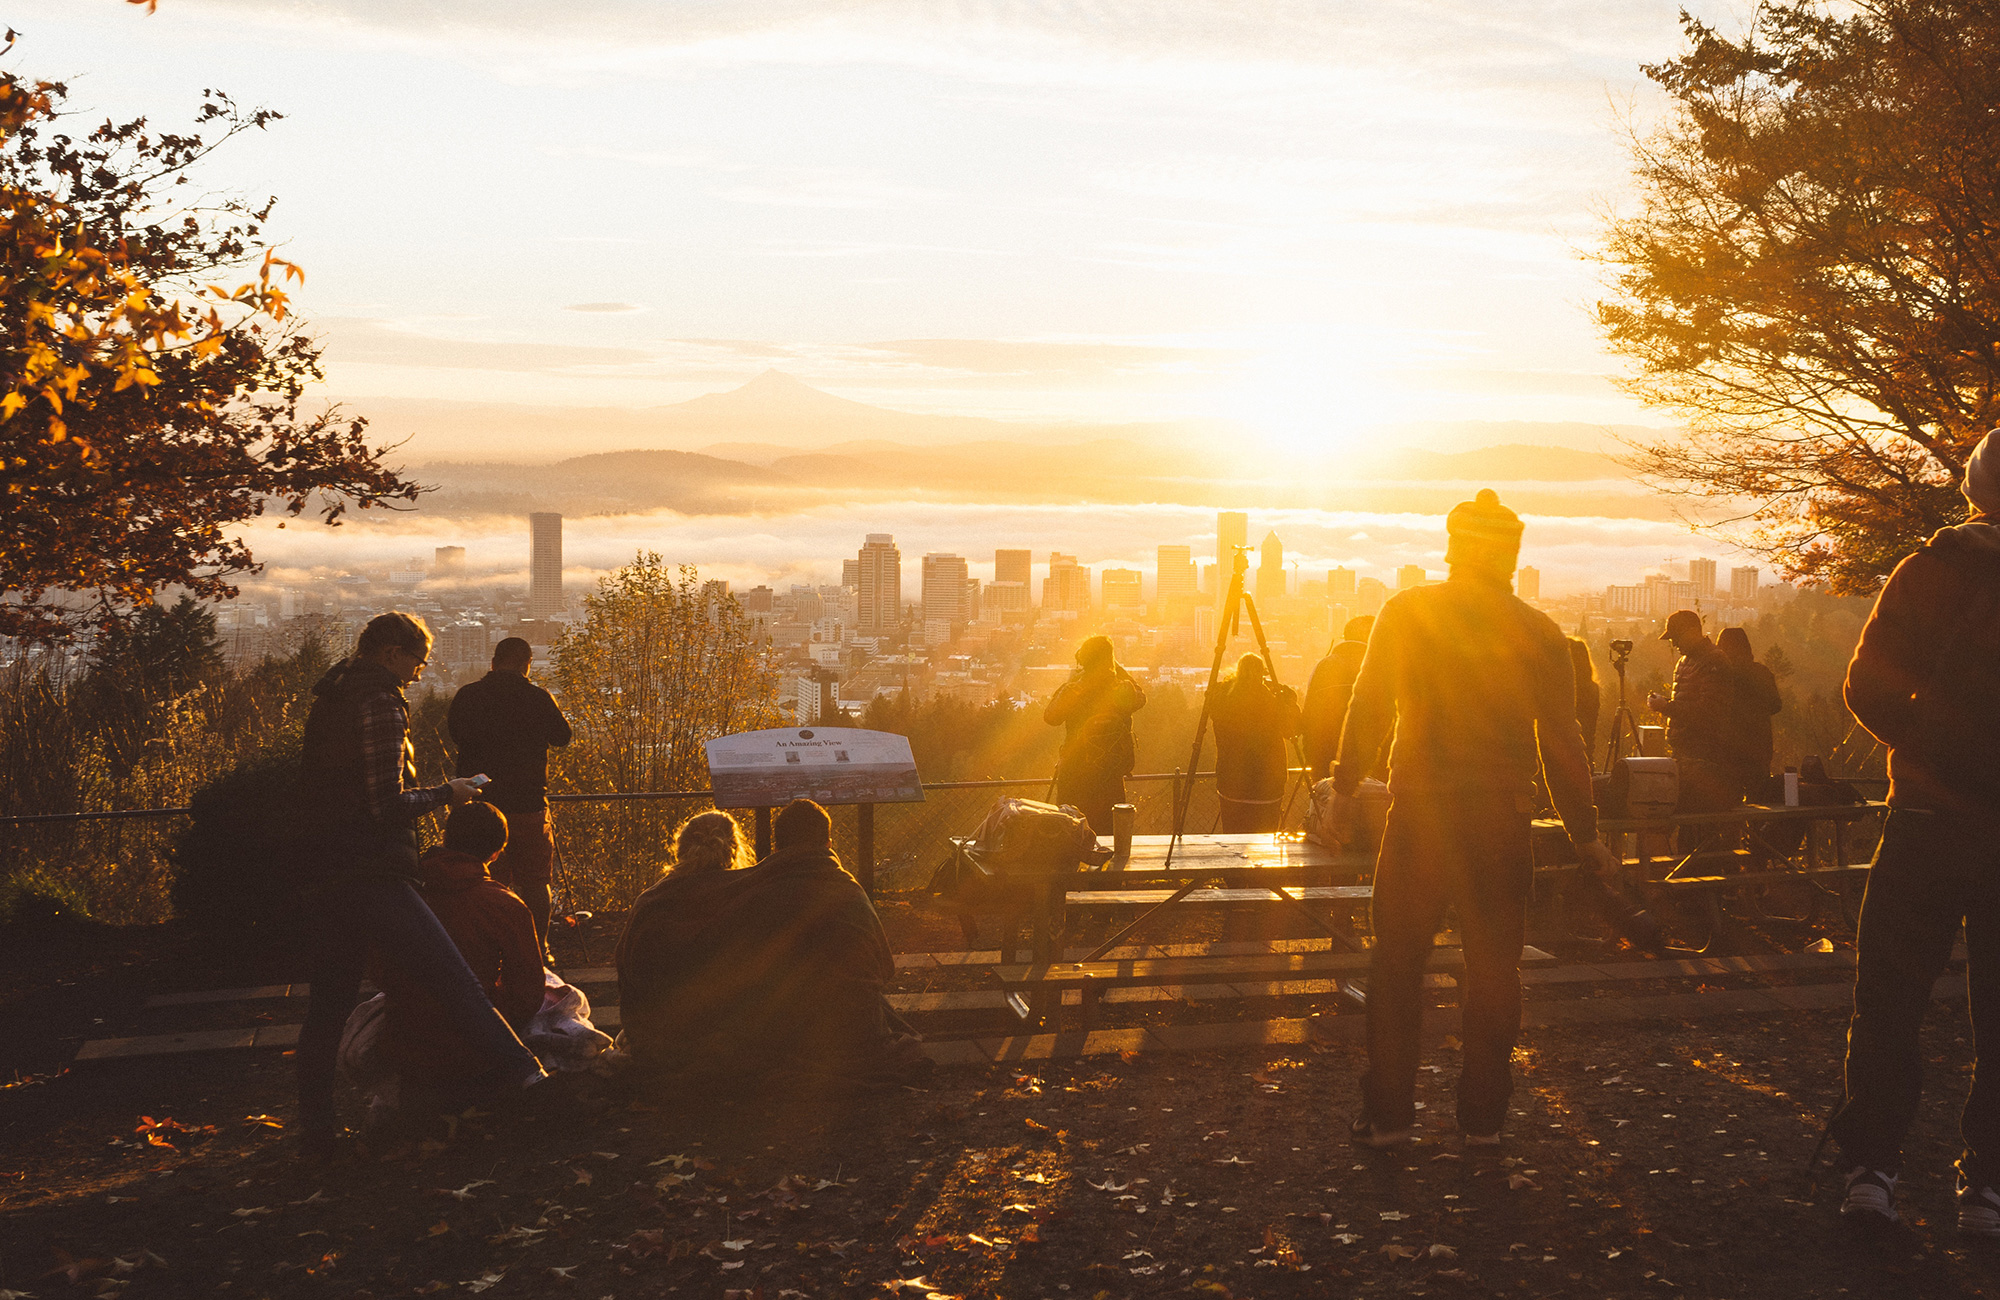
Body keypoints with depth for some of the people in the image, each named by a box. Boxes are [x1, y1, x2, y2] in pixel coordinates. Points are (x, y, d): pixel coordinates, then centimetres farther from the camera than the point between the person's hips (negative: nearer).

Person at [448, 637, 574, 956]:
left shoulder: (466, 697, -3)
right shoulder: (538, 698, -9)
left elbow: (456, 734, 14)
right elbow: (562, 737, 7)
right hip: (528, 805, -2)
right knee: (535, 884, 8)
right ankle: (536, 950, 10)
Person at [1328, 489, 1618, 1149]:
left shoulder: (1406, 612, -1)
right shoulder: (1538, 632, 0)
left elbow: (1369, 707, 2)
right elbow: (1561, 742, 3)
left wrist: (1345, 786, 14)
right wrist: (1584, 835, 10)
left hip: (1419, 813, -1)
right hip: (1503, 821, 1)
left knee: (1397, 963, 7)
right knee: (1493, 966, 10)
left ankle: (1386, 1114, 10)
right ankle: (1483, 1118, 14)